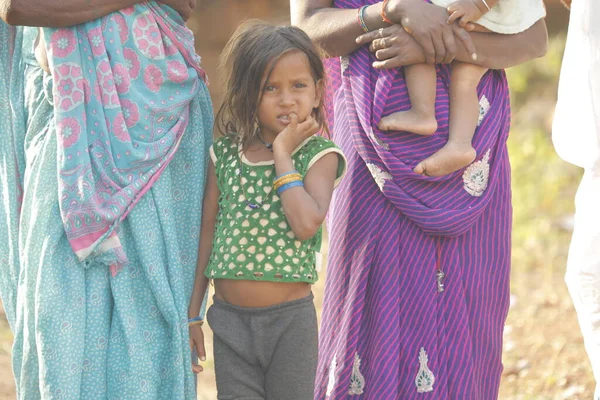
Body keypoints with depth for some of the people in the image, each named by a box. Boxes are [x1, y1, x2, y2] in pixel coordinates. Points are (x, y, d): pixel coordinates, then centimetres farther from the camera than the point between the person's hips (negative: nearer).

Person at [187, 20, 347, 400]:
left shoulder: (320, 155, -4)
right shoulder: (224, 155, 5)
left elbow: (306, 224, -21)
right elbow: (208, 232, 10)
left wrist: (283, 155, -14)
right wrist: (191, 314, 11)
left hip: (290, 318, -3)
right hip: (230, 317, 3)